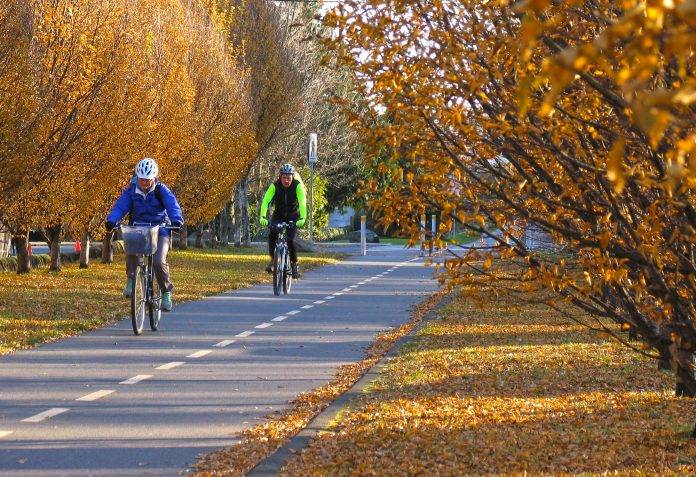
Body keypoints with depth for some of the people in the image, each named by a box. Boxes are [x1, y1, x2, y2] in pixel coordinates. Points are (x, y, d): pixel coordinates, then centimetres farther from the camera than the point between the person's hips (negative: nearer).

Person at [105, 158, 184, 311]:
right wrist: (111, 221, -32)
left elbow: (172, 205, -22)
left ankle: (166, 292, 1)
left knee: (159, 261, -20)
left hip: (160, 230, -2)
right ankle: (131, 279, -10)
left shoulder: (161, 190, -9)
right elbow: (120, 206, -13)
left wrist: (177, 220, -42)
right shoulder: (131, 191, -4)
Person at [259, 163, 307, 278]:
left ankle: (294, 264, 0)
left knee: (290, 240, -19)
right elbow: (266, 201, -29)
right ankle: (273, 259, -7)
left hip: (293, 217, -1)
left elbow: (302, 202, -33)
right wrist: (263, 217, -46)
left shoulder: (298, 186, -22)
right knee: (272, 235, -25)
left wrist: (302, 218, -49)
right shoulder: (275, 186, -19)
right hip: (278, 216, 1)